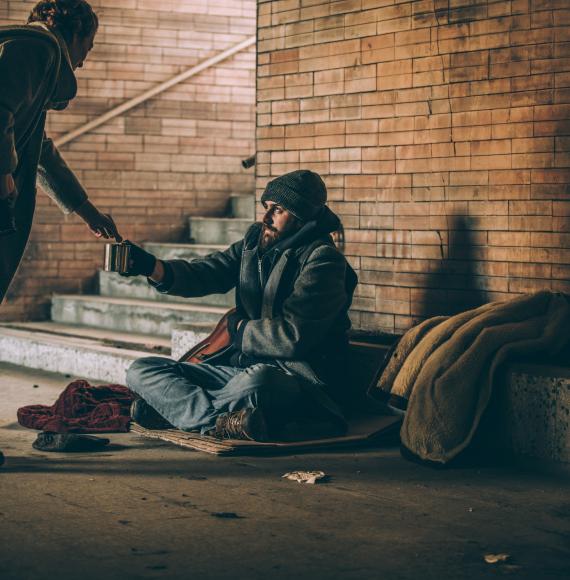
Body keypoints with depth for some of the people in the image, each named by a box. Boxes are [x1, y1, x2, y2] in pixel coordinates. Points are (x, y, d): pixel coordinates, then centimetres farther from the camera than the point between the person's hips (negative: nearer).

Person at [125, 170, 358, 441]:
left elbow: (293, 337, -17)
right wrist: (153, 267, -16)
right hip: (242, 368, 8)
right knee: (141, 370, -2)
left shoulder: (324, 260, -10)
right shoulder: (254, 243, 12)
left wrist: (239, 328, -1)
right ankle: (222, 422, -27)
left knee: (257, 380, -43)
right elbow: (203, 274, 2)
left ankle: (171, 410, -18)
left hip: (300, 379, -8)